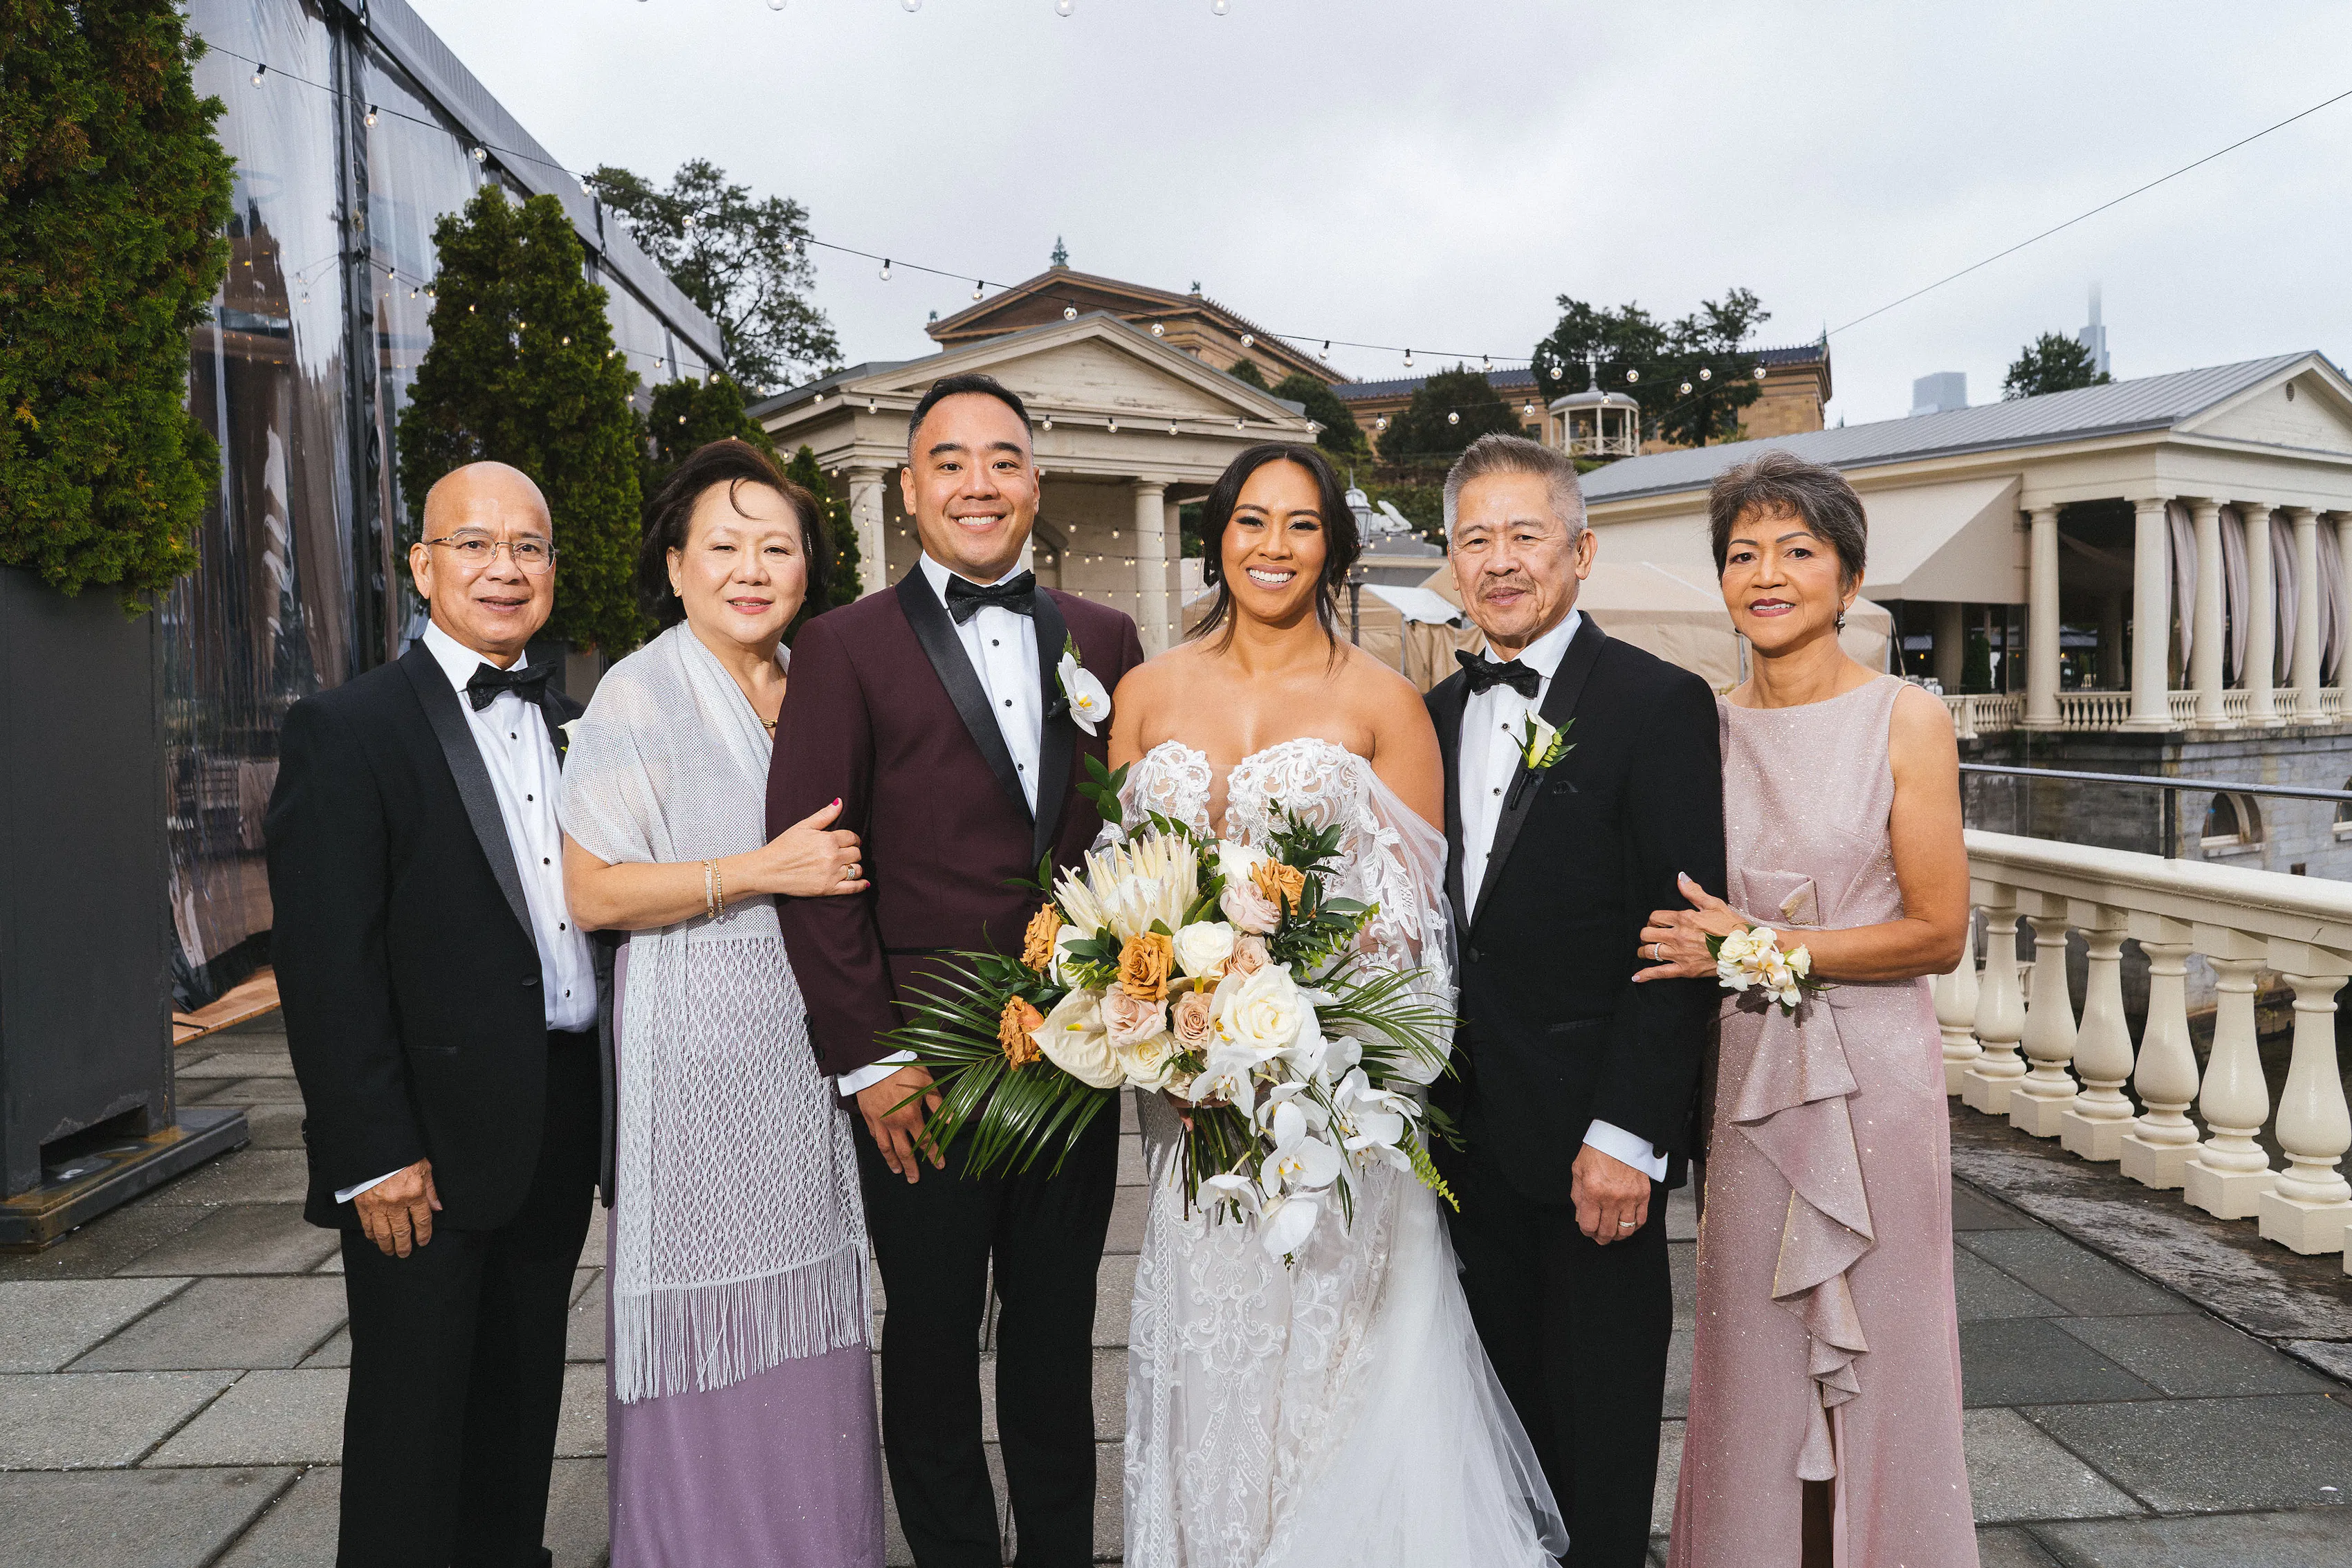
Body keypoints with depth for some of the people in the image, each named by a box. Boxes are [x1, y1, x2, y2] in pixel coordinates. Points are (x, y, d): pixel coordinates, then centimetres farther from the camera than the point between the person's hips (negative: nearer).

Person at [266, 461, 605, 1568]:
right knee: (413, 1419, 7)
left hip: (560, 1134, 6)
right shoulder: (346, 731, -9)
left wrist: (611, 1101, 6)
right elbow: (324, 965, -14)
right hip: (429, 1146, -6)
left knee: (524, 1404, 18)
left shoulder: (570, 724, 10)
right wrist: (372, 1153, -16)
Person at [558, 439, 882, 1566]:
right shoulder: (641, 693, -9)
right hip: (695, 1039, -6)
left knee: (807, 1301, 12)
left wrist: (846, 868, 5)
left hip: (810, 1037, 6)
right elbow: (593, 891, -14)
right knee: (705, 1324, 2)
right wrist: (762, 872, -18)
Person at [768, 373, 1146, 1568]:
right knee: (930, 1347, 14)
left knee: (1057, 1344, 17)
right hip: (925, 1066, -2)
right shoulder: (845, 648, -2)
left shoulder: (1104, 641, 8)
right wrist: (867, 1059, -10)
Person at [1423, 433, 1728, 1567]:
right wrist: (1425, 1106, 7)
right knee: (1506, 1405, 18)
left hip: (1593, 1142, -5)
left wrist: (1627, 1134, -18)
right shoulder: (1437, 714, 9)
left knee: (1601, 1423, 10)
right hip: (1468, 1134, 5)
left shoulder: (1659, 704, -10)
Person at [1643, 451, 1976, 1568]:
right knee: (1752, 1360, 11)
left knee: (1875, 1363, 10)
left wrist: (1758, 948, -14)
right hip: (1744, 1073, 3)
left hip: (1870, 1072, -3)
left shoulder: (1905, 720, -6)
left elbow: (1936, 932, -9)